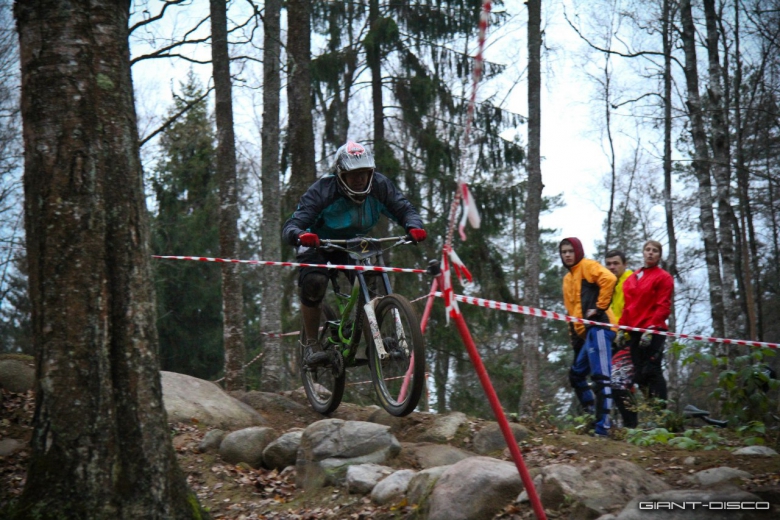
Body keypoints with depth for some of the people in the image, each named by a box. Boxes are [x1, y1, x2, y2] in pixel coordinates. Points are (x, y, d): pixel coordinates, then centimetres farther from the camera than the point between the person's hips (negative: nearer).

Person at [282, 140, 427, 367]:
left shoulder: (379, 186, -21)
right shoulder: (322, 191, -31)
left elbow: (405, 209, -17)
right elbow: (290, 226, -37)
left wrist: (414, 227, -41)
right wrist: (300, 235, -61)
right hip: (317, 243, -4)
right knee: (314, 282, -31)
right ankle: (311, 345, -15)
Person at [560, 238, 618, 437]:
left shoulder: (587, 266, 2)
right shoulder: (568, 279, 26)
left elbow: (609, 279, -17)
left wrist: (600, 307, -15)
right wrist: (575, 337, 19)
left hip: (598, 327, -10)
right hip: (585, 334, 10)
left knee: (600, 376, -14)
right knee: (576, 375, 11)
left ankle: (603, 425, -18)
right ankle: (591, 413, 16)